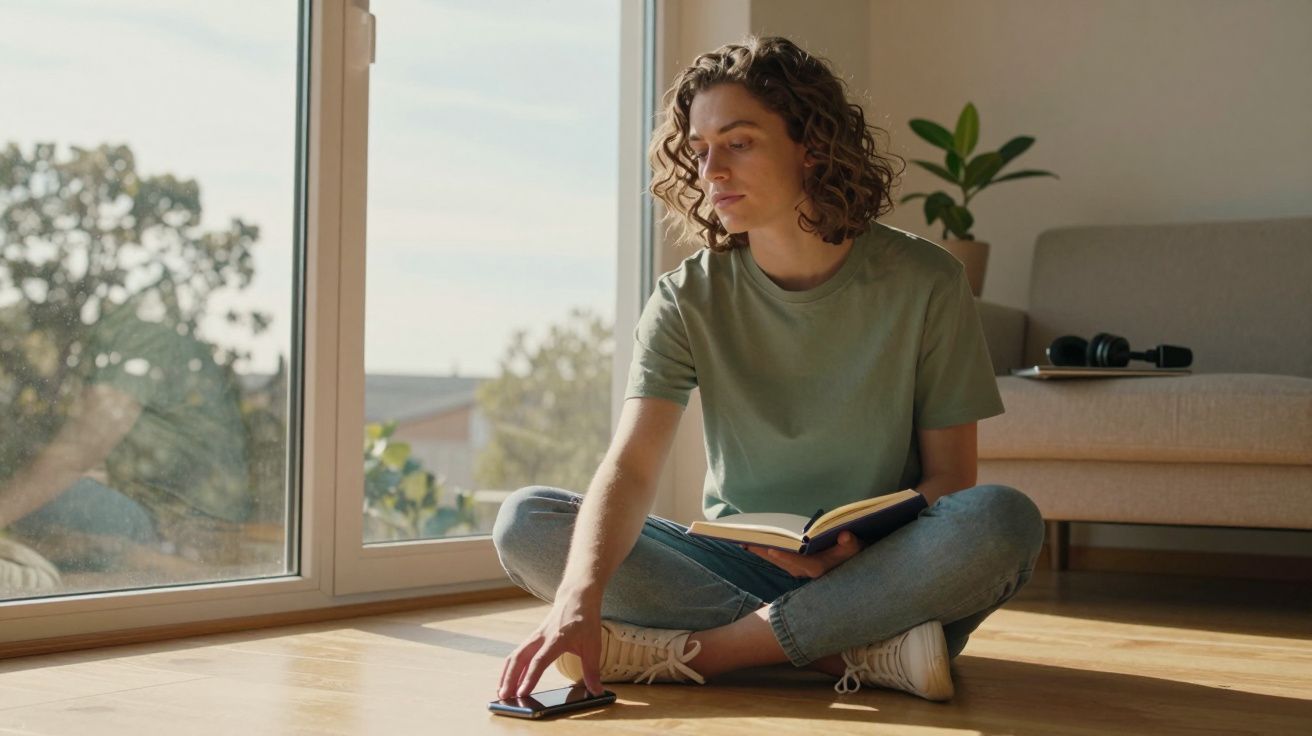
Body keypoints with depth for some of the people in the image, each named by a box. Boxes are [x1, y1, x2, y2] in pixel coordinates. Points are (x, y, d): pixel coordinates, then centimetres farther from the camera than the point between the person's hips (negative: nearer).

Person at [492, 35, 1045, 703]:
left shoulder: (924, 282, -5)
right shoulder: (689, 299, -2)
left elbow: (949, 476, -3)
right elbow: (630, 468, -15)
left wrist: (860, 548, -25)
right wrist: (579, 599, -35)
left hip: (878, 572, -1)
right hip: (734, 564, 2)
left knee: (1004, 519, -33)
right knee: (525, 521, -19)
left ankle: (692, 650, -26)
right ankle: (856, 652, -26)